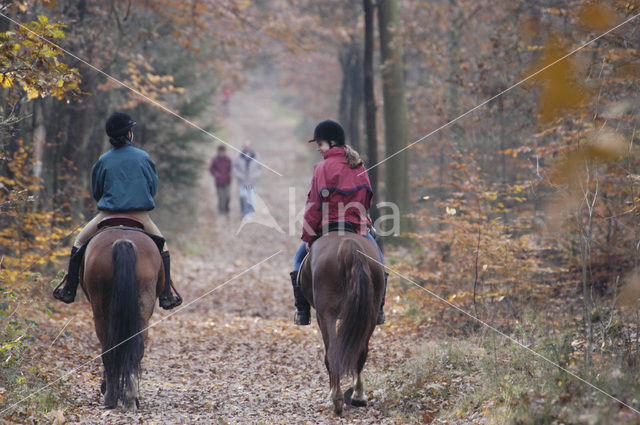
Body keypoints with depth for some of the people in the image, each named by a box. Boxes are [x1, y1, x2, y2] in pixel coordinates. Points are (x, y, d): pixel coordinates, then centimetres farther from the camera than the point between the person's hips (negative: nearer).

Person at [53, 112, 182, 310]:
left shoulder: (104, 160, 2)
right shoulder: (144, 157, 2)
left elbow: (96, 192, 11)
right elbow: (153, 187, 10)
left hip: (108, 215, 0)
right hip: (140, 217, 0)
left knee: (79, 243, 19)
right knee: (162, 247, 21)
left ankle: (69, 291, 13)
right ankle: (166, 296, 14)